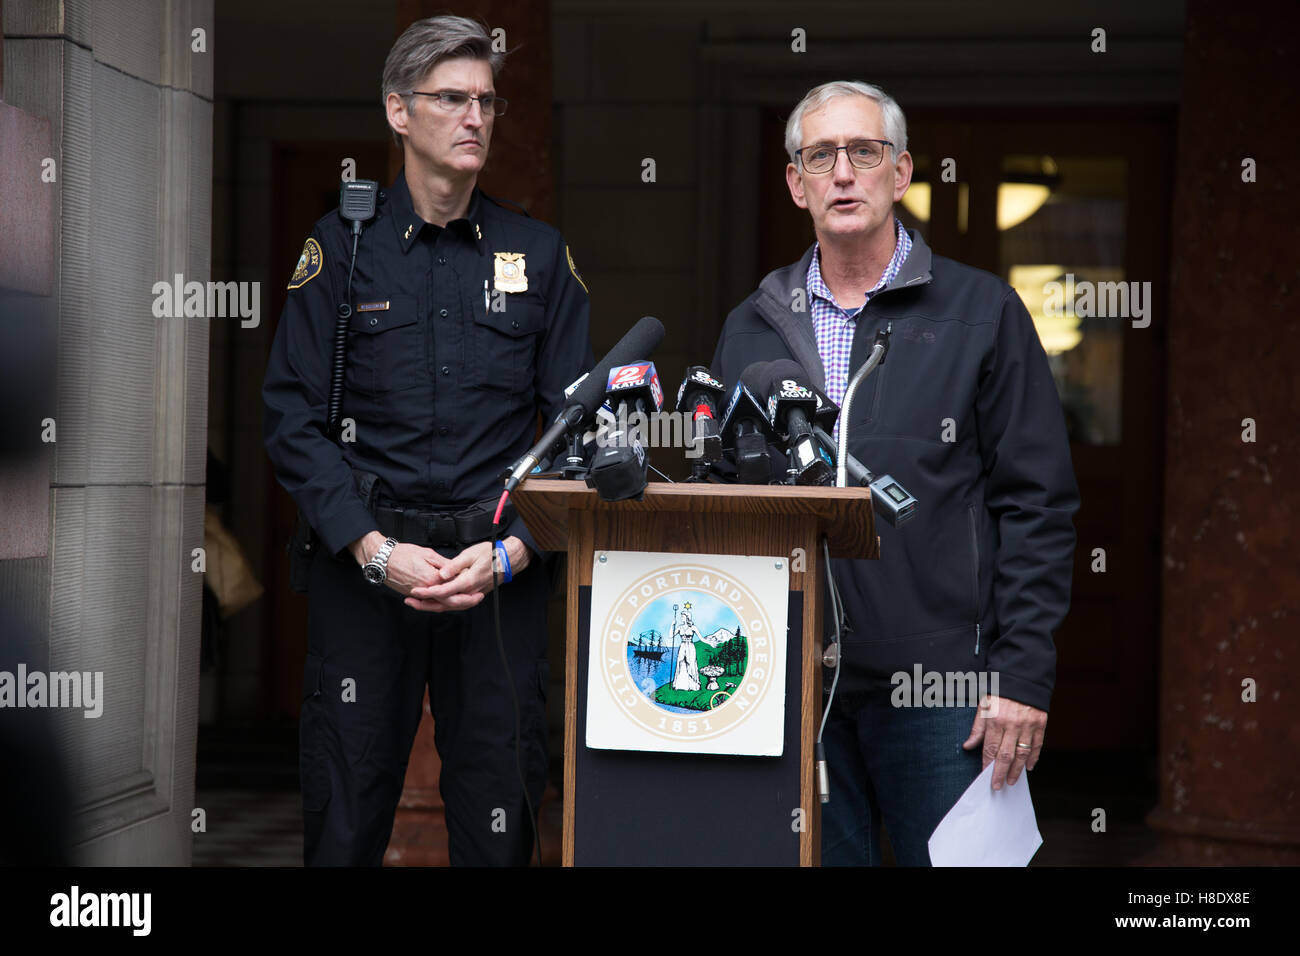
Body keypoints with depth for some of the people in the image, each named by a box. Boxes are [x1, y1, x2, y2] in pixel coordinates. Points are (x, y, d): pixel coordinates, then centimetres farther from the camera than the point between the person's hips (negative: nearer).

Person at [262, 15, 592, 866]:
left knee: (500, 818, 4)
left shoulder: (538, 254, 8)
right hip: (365, 559, -1)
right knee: (345, 818, 2)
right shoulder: (343, 248, 4)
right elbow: (294, 421, -1)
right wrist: (376, 550, -12)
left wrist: (511, 550, -10)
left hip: (502, 562, 1)